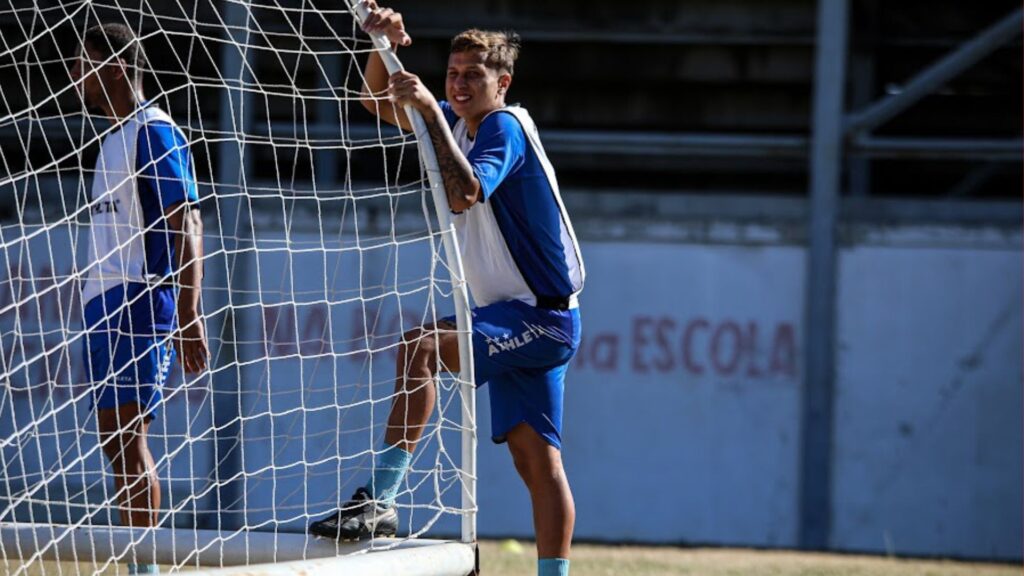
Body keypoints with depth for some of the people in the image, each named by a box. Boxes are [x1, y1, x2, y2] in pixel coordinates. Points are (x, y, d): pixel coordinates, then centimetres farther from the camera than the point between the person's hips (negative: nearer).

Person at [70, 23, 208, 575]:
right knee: (117, 440, 9)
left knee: (127, 434, -13)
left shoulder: (153, 132, -9)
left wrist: (189, 317, -22)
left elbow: (186, 227, -15)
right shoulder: (116, 138, 19)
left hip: (137, 299, -10)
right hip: (104, 302, 10)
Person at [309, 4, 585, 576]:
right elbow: (379, 100, 14)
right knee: (536, 458, 6)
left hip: (541, 317, -10)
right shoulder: (458, 121, 11)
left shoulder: (505, 127, -14)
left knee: (422, 346, -27)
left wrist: (430, 112, -31)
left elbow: (463, 195, -31)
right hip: (519, 320, 10)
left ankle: (380, 500, -32)